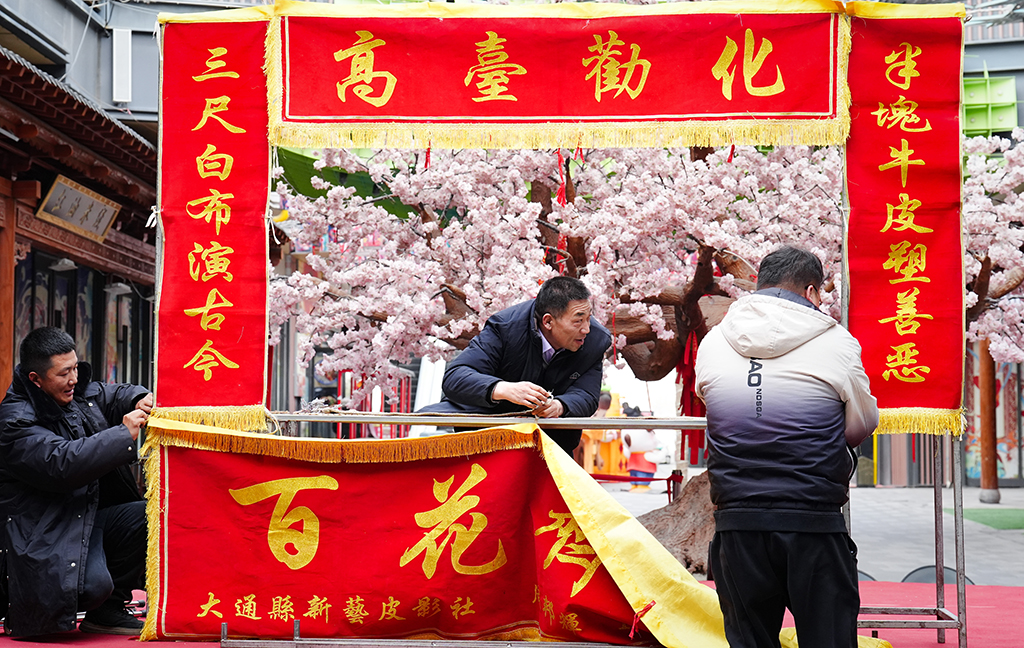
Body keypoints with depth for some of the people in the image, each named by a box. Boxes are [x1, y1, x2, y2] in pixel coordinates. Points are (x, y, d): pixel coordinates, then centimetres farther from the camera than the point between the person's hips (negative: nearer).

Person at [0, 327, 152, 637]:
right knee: (94, 585, -31)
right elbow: (62, 463, -31)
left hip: (89, 514, 9)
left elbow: (111, 395, 25)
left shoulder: (75, 393, 7)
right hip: (46, 530, -9)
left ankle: (108, 609, 1)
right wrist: (124, 435, -29)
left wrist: (139, 399, -1)